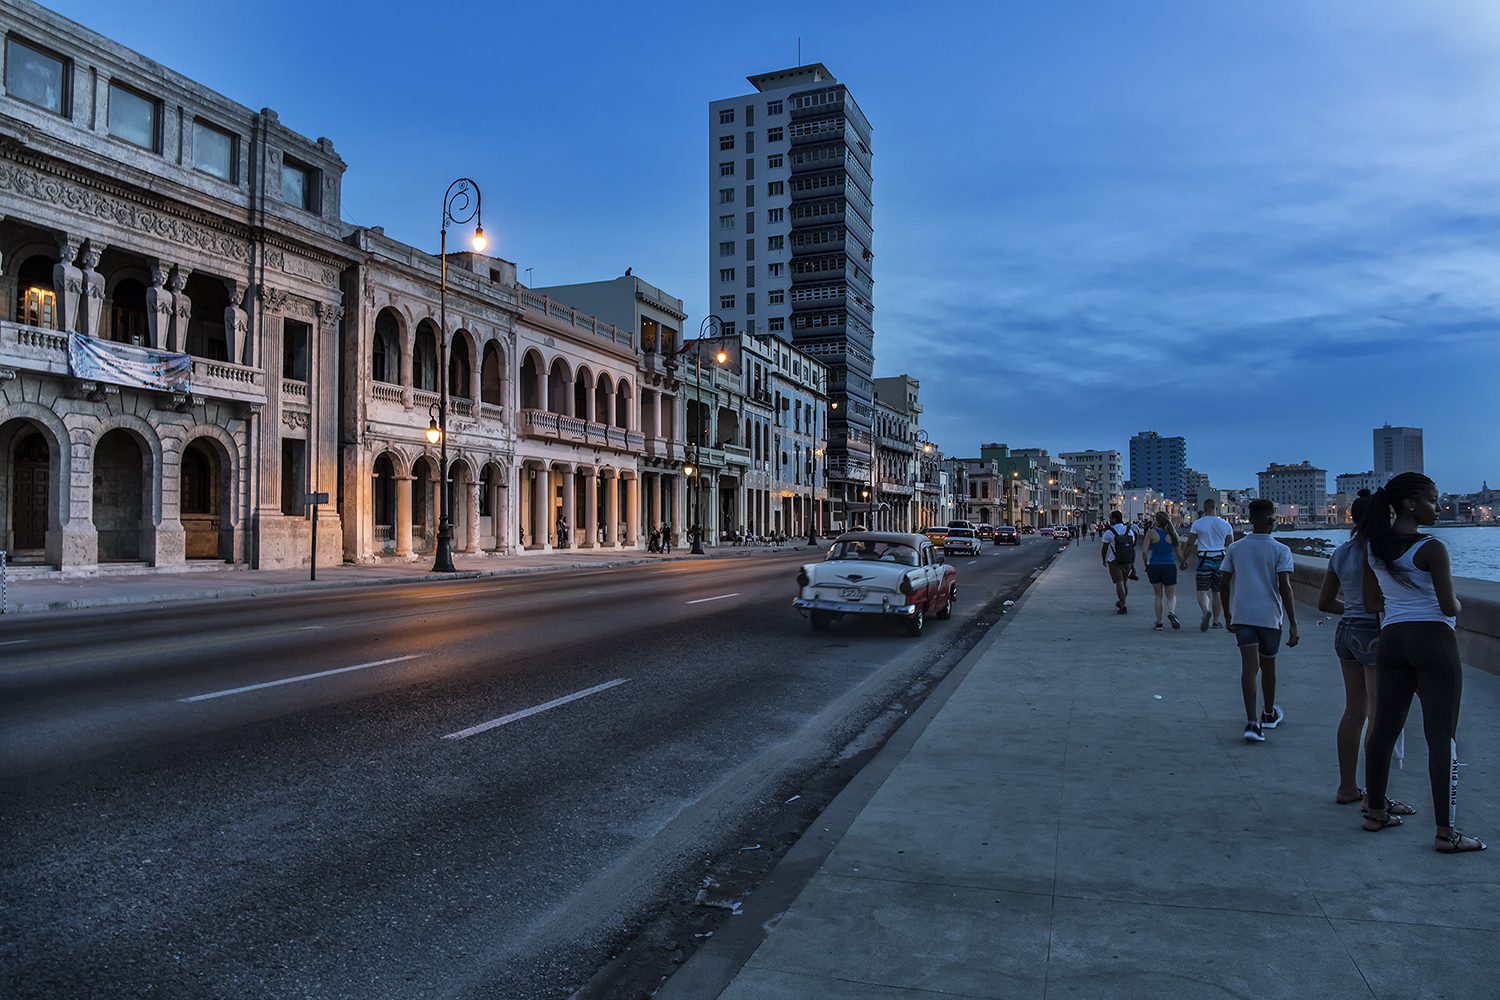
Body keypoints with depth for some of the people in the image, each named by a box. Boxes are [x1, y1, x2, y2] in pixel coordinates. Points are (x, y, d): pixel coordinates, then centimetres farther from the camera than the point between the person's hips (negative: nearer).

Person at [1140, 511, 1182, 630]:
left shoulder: (1151, 532, -4)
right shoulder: (1172, 533, 0)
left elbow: (1144, 551, -10)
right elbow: (1179, 554, 2)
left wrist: (1146, 565, 6)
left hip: (1154, 566, 0)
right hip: (1169, 566, 0)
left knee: (1158, 595, 13)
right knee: (1171, 596, 10)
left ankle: (1159, 623, 10)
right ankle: (1171, 612, -22)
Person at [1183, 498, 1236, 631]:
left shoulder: (1198, 523, -4)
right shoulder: (1225, 524, 4)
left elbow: (1189, 544, -4)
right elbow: (1230, 545, 7)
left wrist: (1184, 560, 2)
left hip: (1204, 560, -3)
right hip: (1220, 560, 3)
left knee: (1202, 591, -4)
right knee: (1216, 591, 14)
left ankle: (1206, 611, -33)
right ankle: (1216, 621, 18)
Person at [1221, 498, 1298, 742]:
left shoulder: (1235, 549, 5)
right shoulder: (1280, 550, -5)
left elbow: (1223, 584, 5)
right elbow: (1285, 587, -13)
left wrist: (1227, 615, 17)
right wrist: (1293, 624, -12)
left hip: (1242, 614, 1)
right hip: (1269, 615, -1)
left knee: (1249, 666, -5)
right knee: (1268, 666, 16)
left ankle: (1252, 722, -18)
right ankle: (1269, 714, 36)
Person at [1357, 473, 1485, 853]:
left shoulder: (1374, 548, 6)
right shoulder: (1431, 549, -14)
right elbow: (1449, 607, -13)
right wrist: (1457, 605, 8)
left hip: (1391, 639, 6)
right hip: (1433, 640, -6)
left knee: (1384, 728, 14)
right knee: (1442, 737, -1)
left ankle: (1376, 811, 24)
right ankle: (1445, 832, 2)